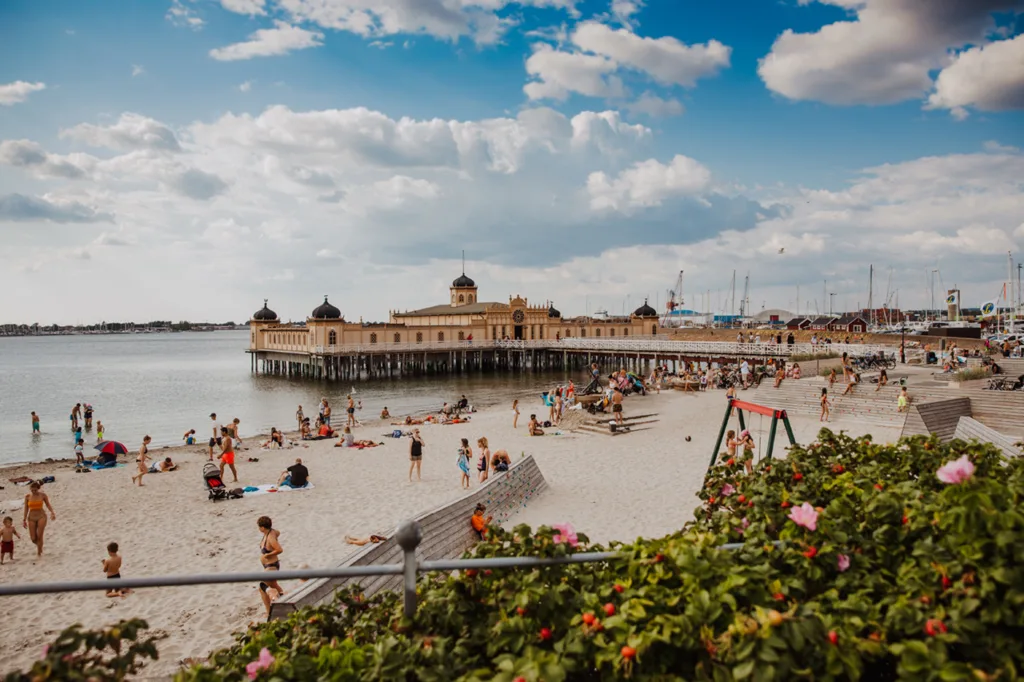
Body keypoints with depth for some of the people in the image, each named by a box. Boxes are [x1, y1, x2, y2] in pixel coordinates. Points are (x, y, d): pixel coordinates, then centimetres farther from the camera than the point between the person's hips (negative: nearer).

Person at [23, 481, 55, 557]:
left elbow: (48, 504, 5)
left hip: (41, 516, -2)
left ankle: (39, 553, 5)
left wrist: (52, 512, -10)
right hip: (31, 518, 2)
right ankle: (39, 546, 34)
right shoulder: (27, 496, -3)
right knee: (33, 538, 0)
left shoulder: (43, 495, -6)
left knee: (39, 536, -11)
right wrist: (24, 520, 4)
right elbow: (26, 509, 4)